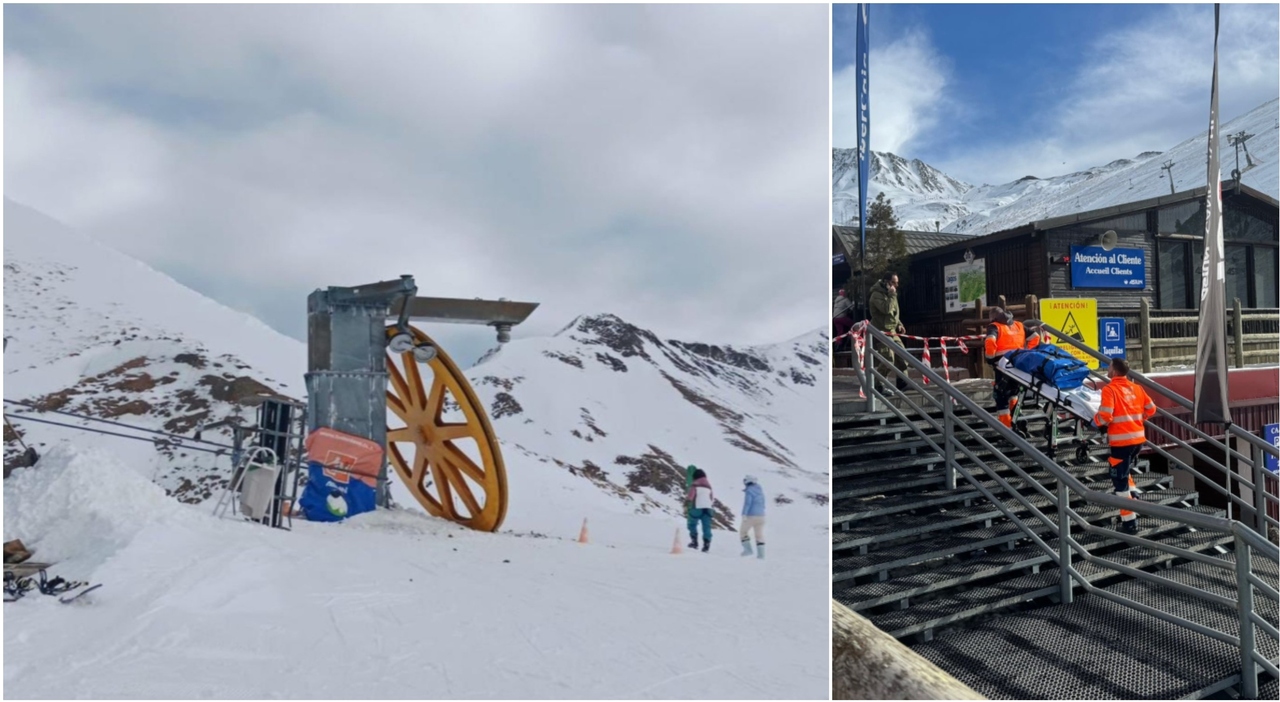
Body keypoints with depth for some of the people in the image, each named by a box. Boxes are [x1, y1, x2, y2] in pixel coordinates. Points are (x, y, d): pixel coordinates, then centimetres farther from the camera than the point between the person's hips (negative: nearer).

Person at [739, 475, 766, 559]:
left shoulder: (749, 491, -10)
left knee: (743, 531, 9)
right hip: (761, 515, 7)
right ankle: (761, 553, 4)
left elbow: (747, 503, -21)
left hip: (751, 515, -7)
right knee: (759, 534, 10)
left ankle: (748, 549, 1)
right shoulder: (760, 490, 15)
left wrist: (744, 514, -25)